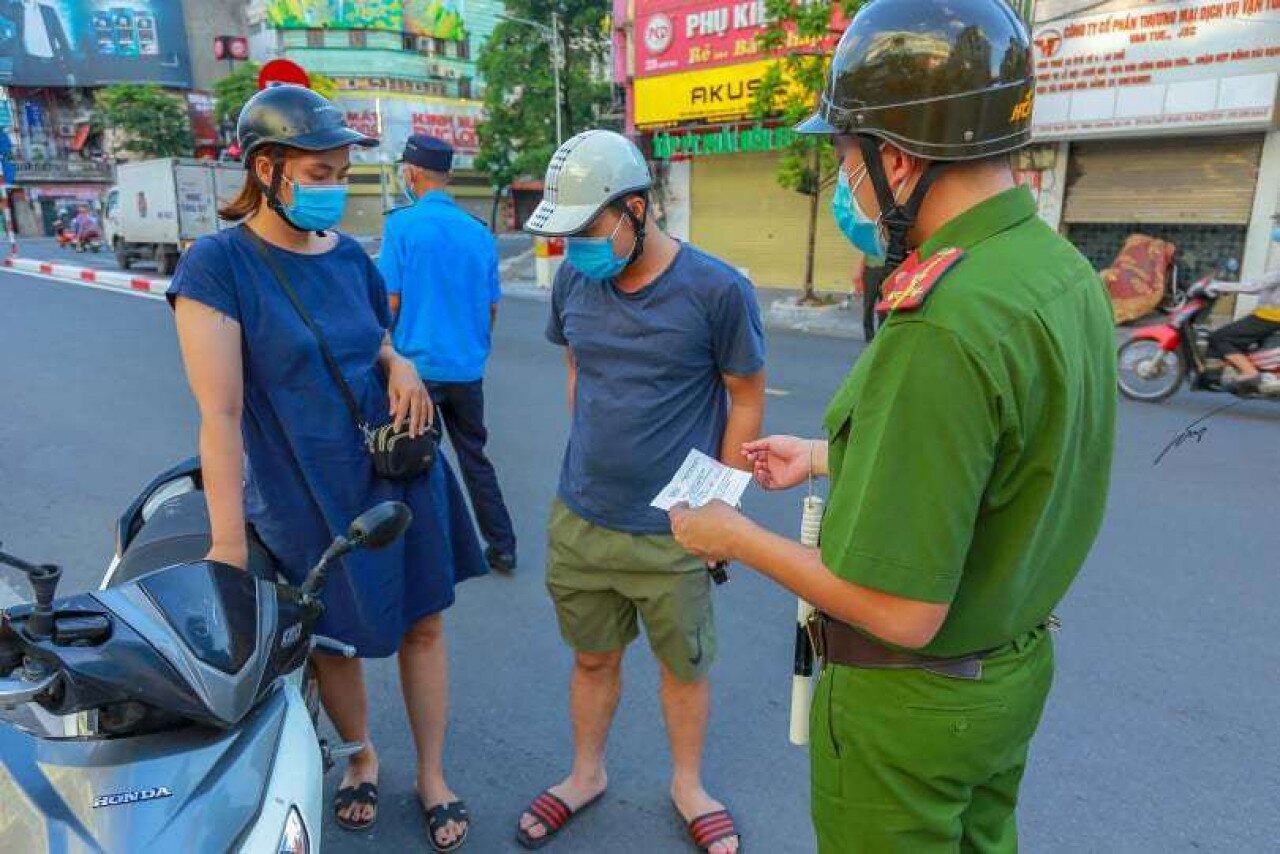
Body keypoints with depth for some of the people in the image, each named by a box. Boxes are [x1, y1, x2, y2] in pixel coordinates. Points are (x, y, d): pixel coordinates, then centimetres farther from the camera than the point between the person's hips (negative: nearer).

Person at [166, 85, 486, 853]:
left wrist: (402, 365, -6)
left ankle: (432, 777, 31)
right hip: (307, 495, -4)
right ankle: (361, 756, 44)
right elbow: (221, 411, -19)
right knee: (334, 640, 15)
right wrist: (230, 541, -21)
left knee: (423, 625, 11)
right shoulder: (218, 264, -14)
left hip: (400, 474, 5)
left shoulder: (350, 255, 2)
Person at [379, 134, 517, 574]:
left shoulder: (402, 224, -9)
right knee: (475, 459, 16)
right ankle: (502, 548, 21)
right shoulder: (480, 232, 5)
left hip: (416, 367, -4)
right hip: (467, 369, 5)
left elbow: (390, 302, -10)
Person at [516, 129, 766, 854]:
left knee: (685, 665, 16)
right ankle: (588, 774, 45)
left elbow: (747, 400, -6)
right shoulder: (575, 280, -2)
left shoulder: (718, 290, -14)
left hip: (673, 531, -3)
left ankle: (689, 784, 42)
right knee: (594, 657, 20)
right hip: (579, 520, 4)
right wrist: (592, 458, 9)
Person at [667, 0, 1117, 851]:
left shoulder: (942, 326, -33)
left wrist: (735, 538, -15)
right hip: (1016, 666, 8)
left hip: (913, 702, -8)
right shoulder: (1063, 268, -3)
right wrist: (826, 456, 14)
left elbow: (901, 611, -29)